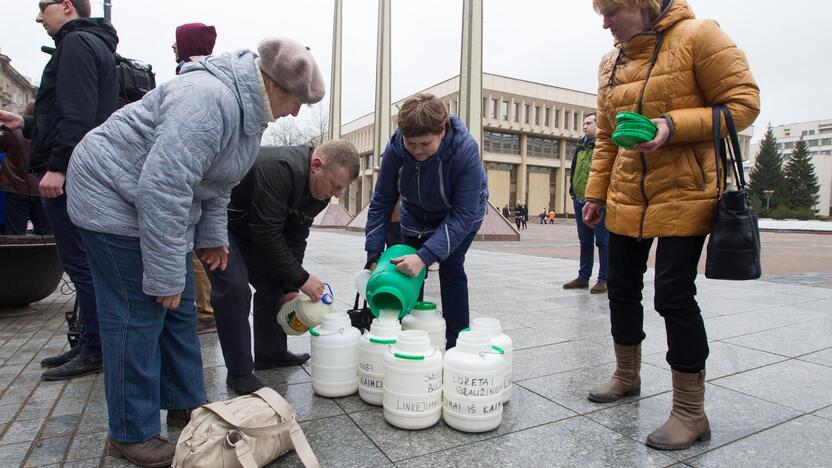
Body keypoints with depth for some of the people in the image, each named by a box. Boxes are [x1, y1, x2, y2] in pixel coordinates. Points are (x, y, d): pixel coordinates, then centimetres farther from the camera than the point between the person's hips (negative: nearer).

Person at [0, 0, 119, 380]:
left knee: (80, 263, -7)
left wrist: (57, 165, -22)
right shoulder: (96, 45, 25)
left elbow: (77, 115, -19)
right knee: (84, 263, 12)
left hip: (69, 174, -10)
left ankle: (94, 351, 0)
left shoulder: (76, 43, -6)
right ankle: (88, 345, 21)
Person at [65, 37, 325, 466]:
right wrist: (166, 276, -27)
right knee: (139, 315, -5)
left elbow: (216, 178, 13)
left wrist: (212, 235, 12)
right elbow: (162, 189, -33)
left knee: (178, 311, 12)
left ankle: (186, 405, 25)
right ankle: (131, 433, 11)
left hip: (159, 204, 10)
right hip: (116, 197, -9)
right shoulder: (208, 99, -29)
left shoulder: (248, 106, 3)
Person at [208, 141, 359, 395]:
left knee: (273, 283, 7)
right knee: (234, 288, -17)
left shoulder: (319, 193, -7)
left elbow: (295, 239, -2)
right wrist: (301, 279, -29)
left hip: (248, 227, 9)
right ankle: (239, 373, -4)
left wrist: (290, 288, -6)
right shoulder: (279, 169, -36)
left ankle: (270, 353, 23)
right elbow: (267, 233, -35)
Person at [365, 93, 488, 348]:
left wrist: (425, 256, -45)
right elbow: (381, 203, -17)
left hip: (461, 214, -3)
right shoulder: (395, 149, -27)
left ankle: (455, 343, -2)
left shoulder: (465, 150, -37)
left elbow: (463, 215, -36)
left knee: (451, 267, -15)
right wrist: (374, 255, -21)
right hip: (416, 213, 4)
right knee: (409, 272, 2)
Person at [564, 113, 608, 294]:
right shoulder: (580, 146, 16)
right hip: (579, 199, 8)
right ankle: (583, 277, 23)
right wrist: (573, 189, 16)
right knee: (585, 241, 14)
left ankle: (604, 279, 7)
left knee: (603, 241, 0)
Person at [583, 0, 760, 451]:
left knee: (673, 295, -9)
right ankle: (627, 376, 33)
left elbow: (743, 103, -10)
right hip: (626, 199, 7)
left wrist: (673, 125, -24)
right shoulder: (611, 63, 11)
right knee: (622, 287, 11)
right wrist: (596, 193, 11)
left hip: (684, 195, -6)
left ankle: (690, 412, 9)